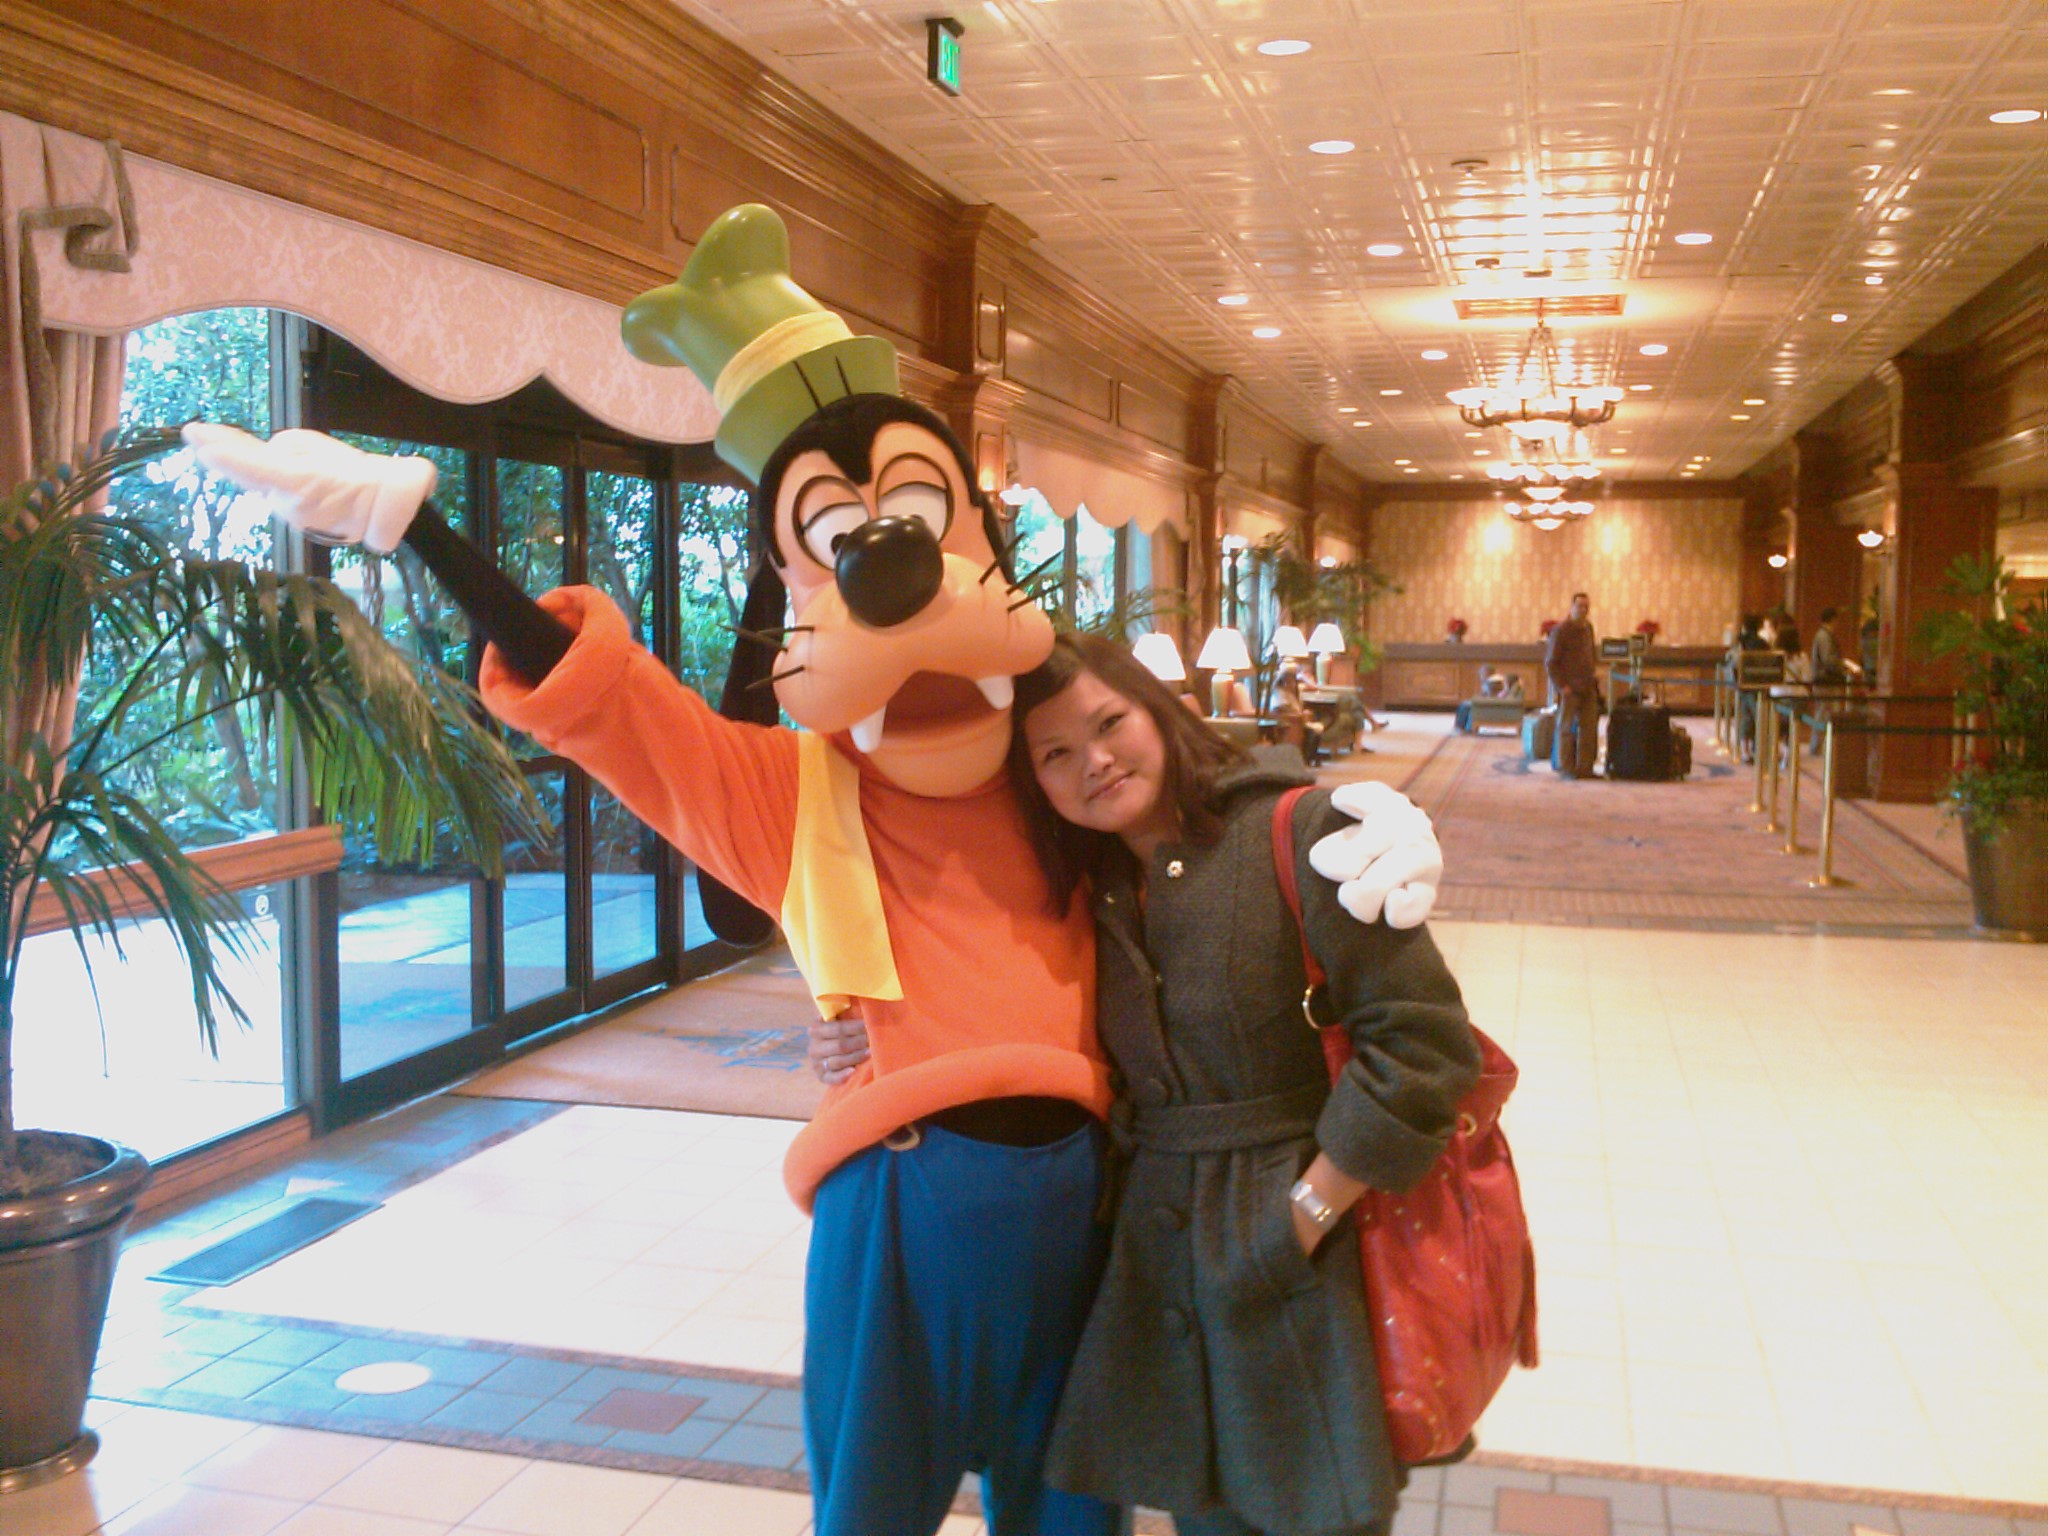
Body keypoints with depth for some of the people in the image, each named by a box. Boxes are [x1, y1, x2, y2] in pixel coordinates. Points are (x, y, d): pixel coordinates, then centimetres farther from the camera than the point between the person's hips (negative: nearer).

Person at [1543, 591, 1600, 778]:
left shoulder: (1588, 627, 12)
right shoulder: (1560, 631, -9)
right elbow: (1550, 663, -9)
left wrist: (1593, 672, 13)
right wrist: (1561, 686, -14)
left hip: (1588, 687, 7)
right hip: (1569, 689, -7)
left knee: (1589, 728, 6)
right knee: (1566, 728, -1)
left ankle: (1584, 767, 13)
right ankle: (1565, 768, 3)